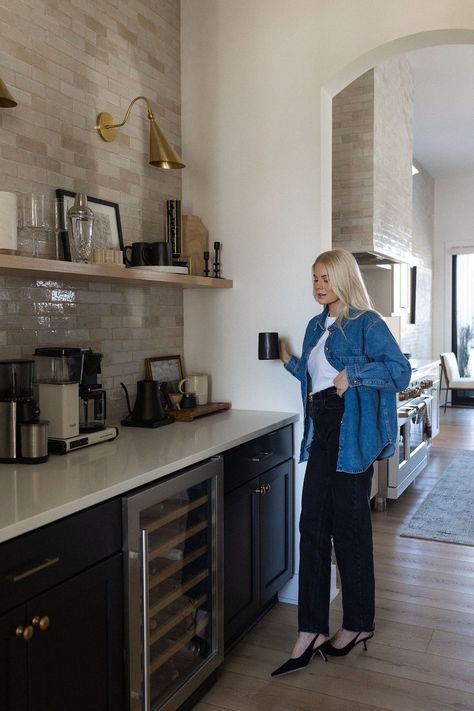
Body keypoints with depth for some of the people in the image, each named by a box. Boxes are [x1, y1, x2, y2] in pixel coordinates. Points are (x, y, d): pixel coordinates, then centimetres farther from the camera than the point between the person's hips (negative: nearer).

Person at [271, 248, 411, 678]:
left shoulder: (366, 323, -7)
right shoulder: (317, 326, 16)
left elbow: (400, 370, -15)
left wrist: (353, 374, -21)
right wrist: (288, 359, 11)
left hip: (351, 433, -7)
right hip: (322, 432, 7)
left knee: (349, 528, 4)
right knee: (313, 526, 4)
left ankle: (359, 624, 23)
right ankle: (310, 634, 11)